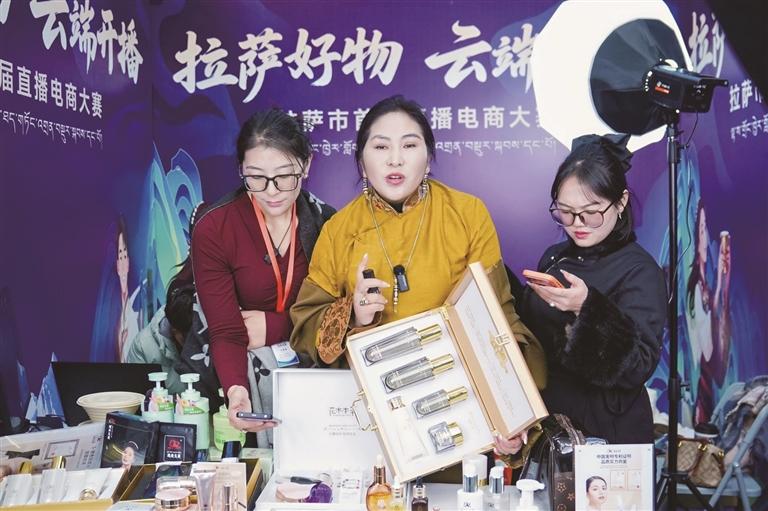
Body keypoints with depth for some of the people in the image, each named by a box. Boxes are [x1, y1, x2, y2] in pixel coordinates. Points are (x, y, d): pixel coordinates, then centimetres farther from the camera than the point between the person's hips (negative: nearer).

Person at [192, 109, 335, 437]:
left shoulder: (326, 222, -4)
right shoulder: (213, 231, -12)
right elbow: (226, 334, -17)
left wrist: (274, 326, -12)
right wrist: (236, 391, -36)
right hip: (242, 371, -2)